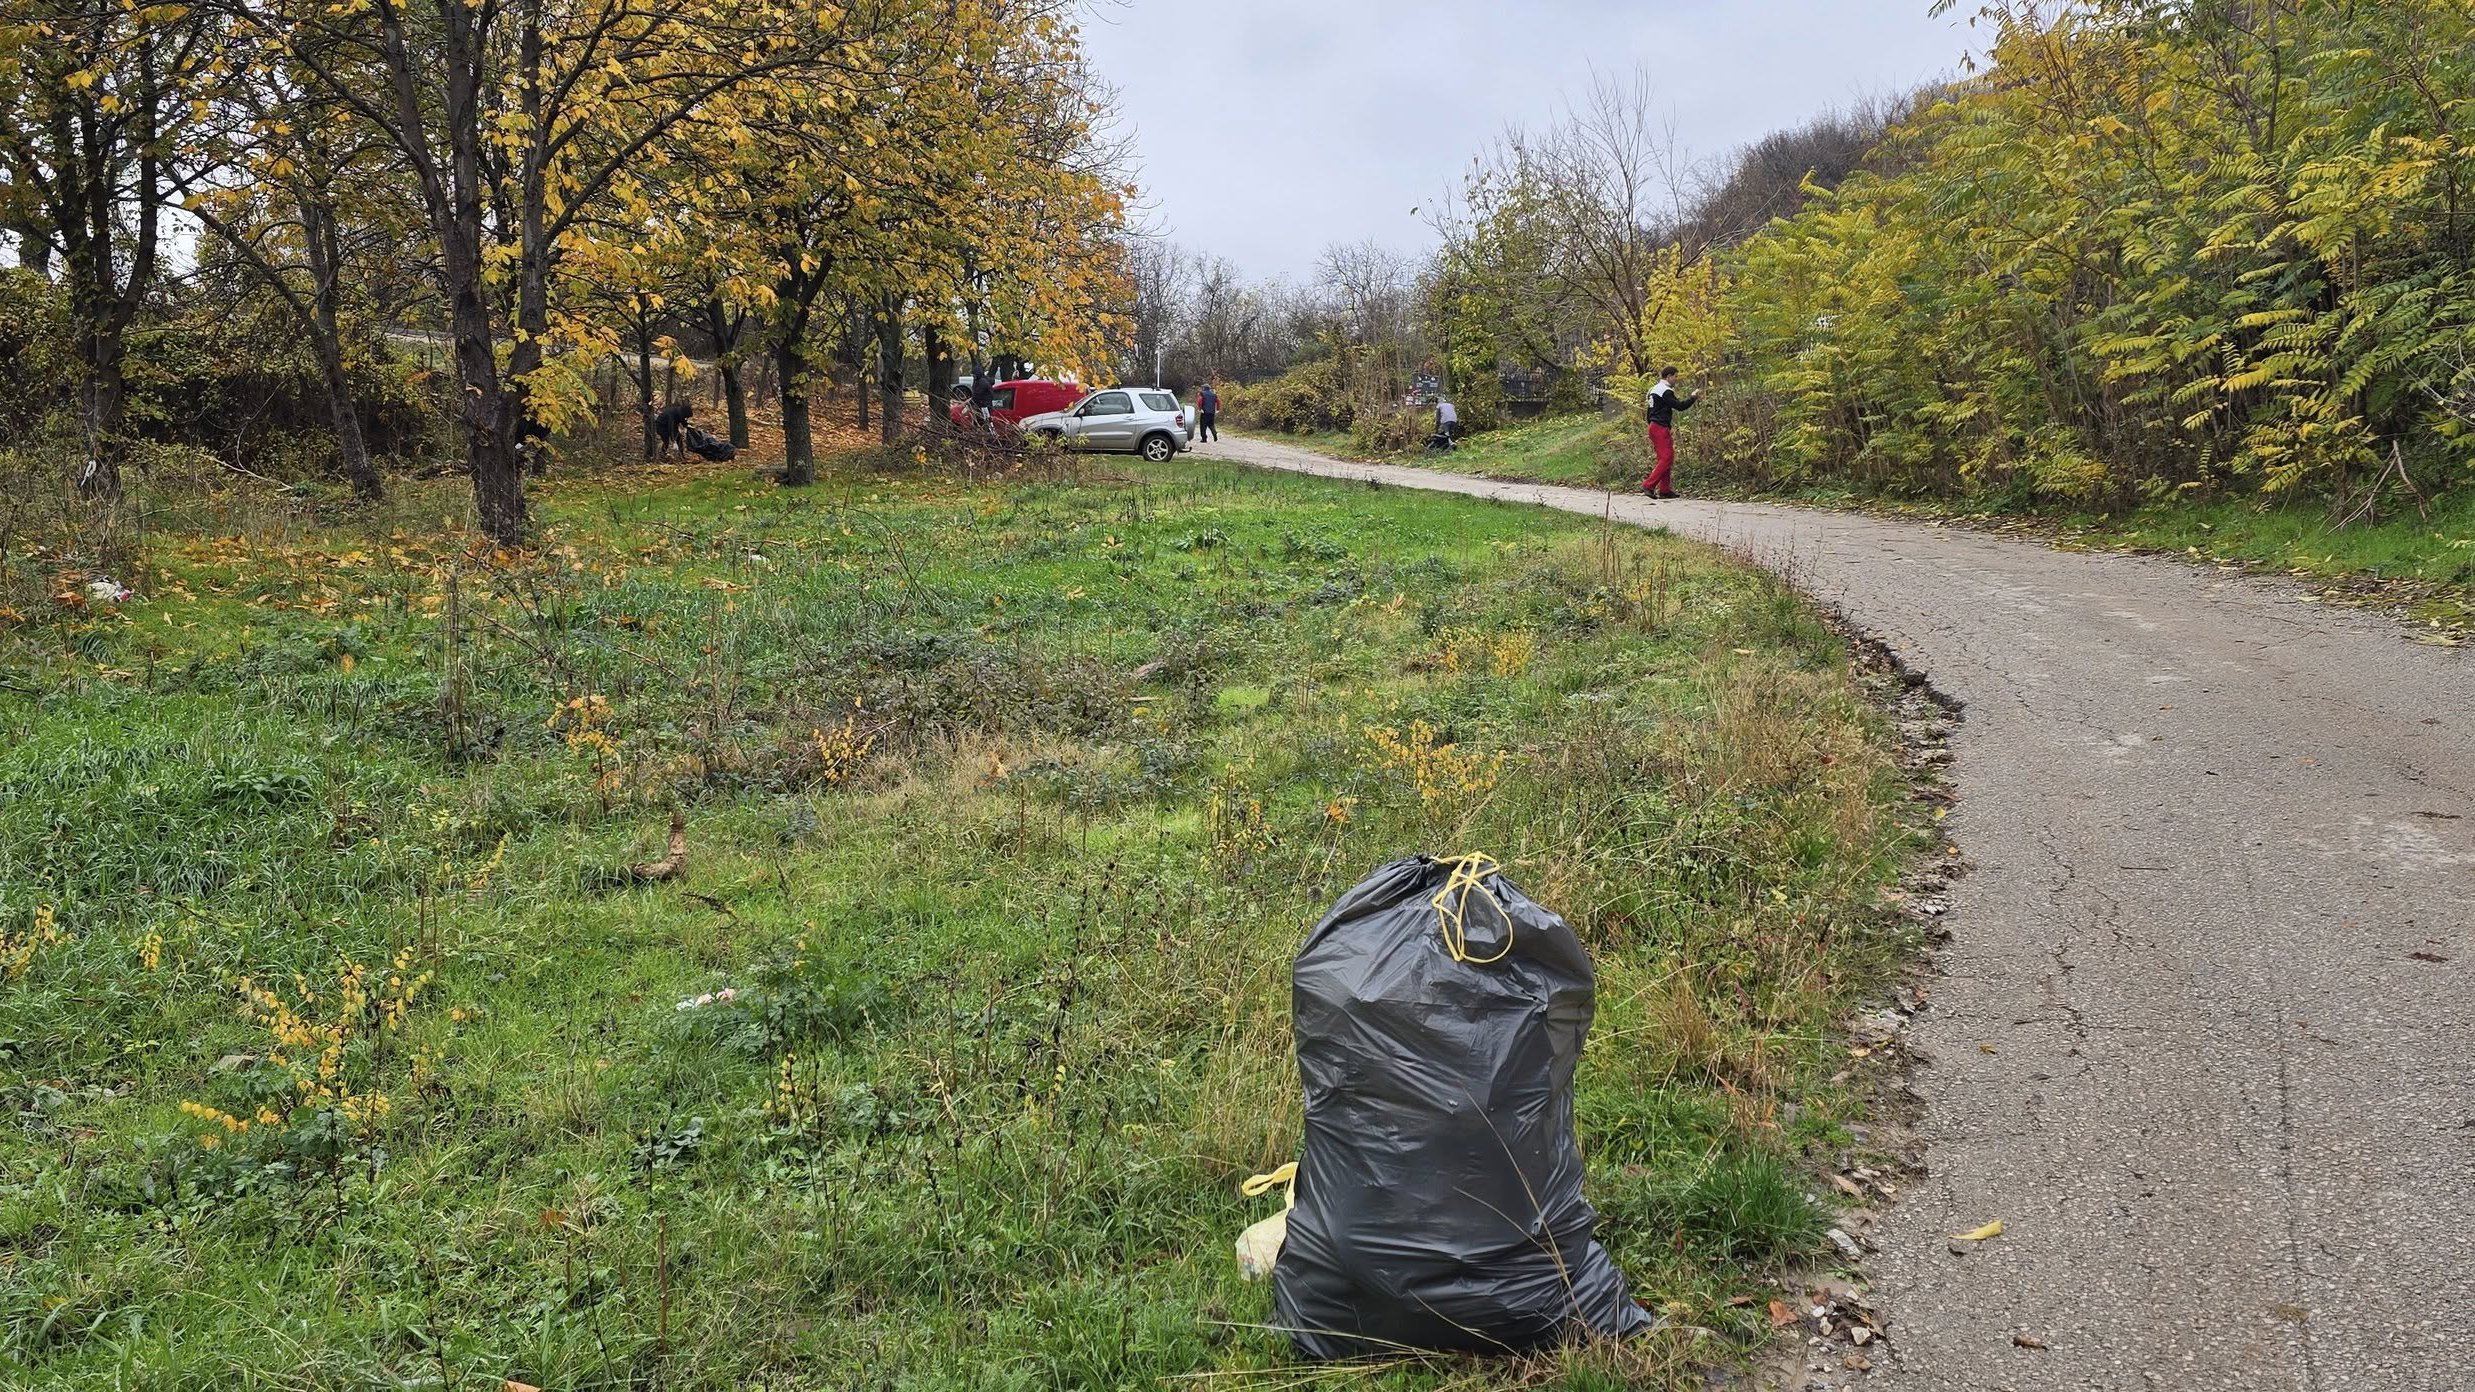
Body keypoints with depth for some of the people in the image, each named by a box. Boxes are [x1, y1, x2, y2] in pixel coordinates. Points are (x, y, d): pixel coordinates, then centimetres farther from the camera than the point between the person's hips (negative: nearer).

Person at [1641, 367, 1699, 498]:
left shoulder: (1655, 389, 18)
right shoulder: (1666, 391, -14)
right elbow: (1679, 406, -19)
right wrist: (1693, 397, -8)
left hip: (1654, 427, 11)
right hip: (1661, 428, -11)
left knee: (1665, 458, 12)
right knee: (1666, 458, -11)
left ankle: (1664, 490, 11)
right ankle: (1648, 485, -17)